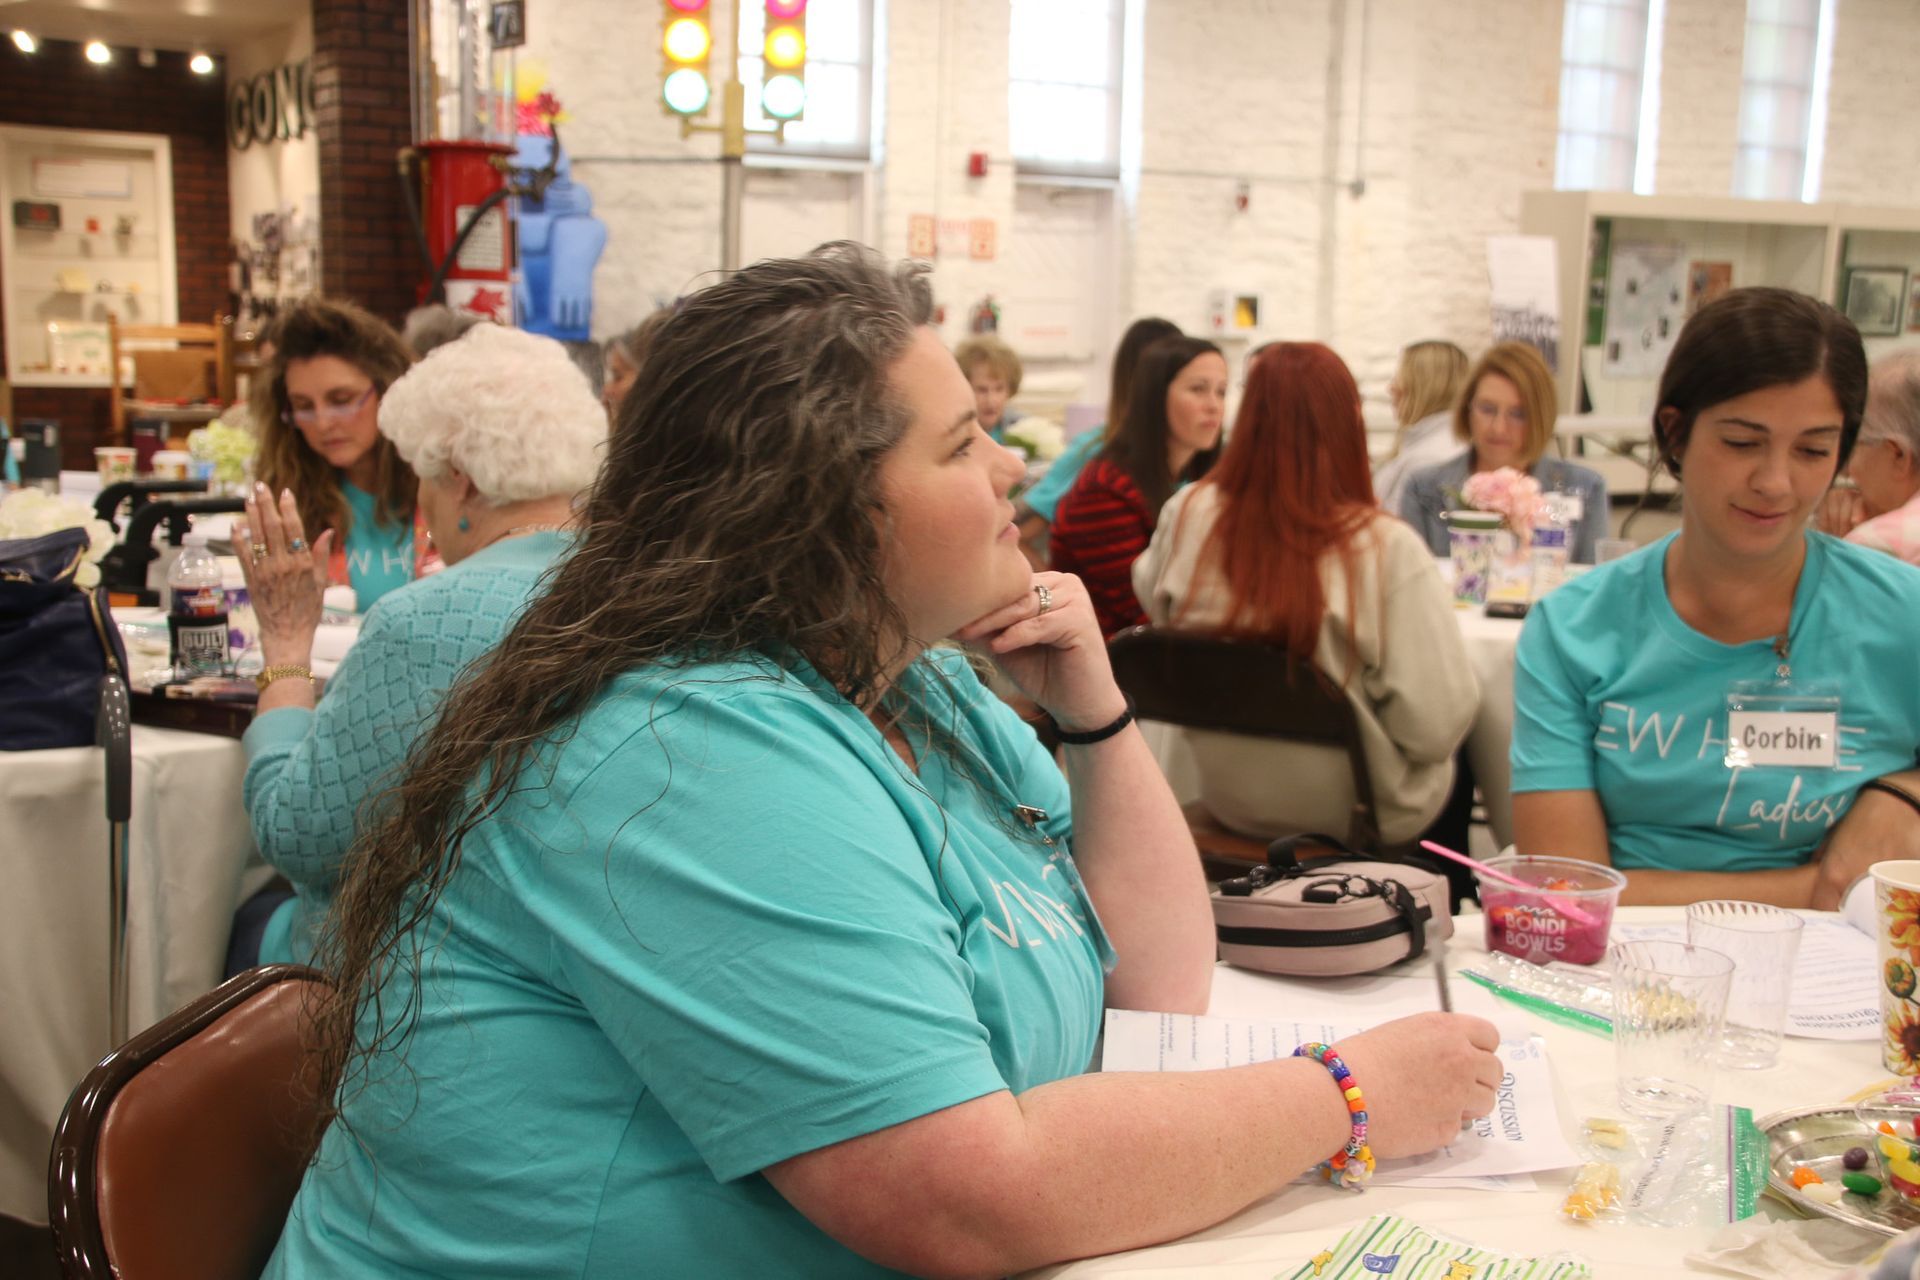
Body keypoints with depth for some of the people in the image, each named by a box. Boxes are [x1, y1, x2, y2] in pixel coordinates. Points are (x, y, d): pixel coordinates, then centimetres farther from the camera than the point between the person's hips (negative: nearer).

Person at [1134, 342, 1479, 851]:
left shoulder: (1188, 515, -15)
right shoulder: (1386, 549, -26)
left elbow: (1152, 600, 9)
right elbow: (1438, 724, -24)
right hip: (1361, 820, -4)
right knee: (1457, 761, 29)